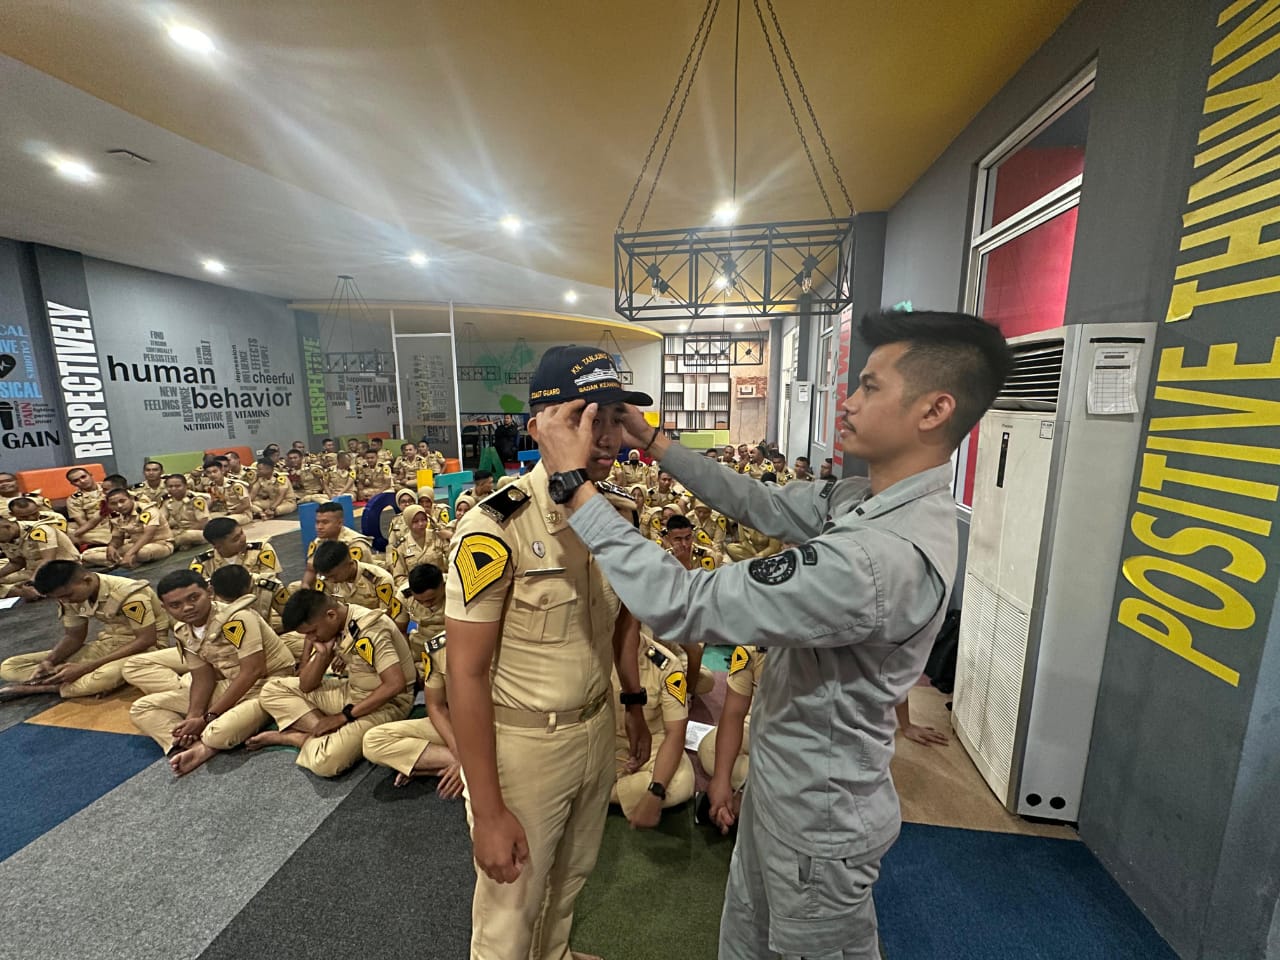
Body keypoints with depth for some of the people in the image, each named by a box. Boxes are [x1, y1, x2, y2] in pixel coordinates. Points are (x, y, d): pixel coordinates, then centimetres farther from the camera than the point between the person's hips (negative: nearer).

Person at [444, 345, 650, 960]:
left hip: (597, 730, 6)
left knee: (570, 880, 30)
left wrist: (634, 705, 11)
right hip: (520, 742, -6)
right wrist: (487, 811, -15)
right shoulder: (495, 526, -25)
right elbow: (466, 672, -20)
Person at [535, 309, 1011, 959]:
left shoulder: (882, 558, -38)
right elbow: (760, 503, 1)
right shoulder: (865, 503, -8)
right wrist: (654, 441, -2)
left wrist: (573, 483, -31)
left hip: (819, 815, -7)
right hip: (784, 783, 7)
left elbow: (682, 607, -37)